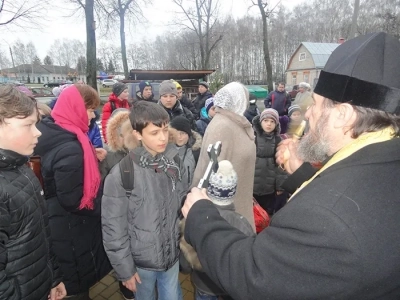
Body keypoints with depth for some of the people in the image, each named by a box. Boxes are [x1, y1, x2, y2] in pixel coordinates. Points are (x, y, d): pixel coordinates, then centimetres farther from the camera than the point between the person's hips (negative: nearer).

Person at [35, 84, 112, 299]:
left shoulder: (56, 134, -2)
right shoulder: (70, 149, -31)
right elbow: (73, 201, -27)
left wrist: (93, 158, 3)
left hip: (60, 223, 9)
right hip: (72, 229, -8)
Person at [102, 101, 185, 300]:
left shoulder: (174, 162, -8)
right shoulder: (121, 174, -20)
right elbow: (114, 228, -13)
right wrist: (124, 268, -8)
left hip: (172, 254, 3)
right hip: (142, 260, -3)